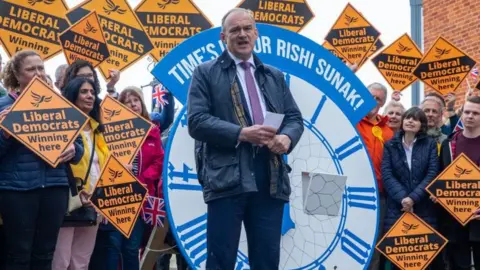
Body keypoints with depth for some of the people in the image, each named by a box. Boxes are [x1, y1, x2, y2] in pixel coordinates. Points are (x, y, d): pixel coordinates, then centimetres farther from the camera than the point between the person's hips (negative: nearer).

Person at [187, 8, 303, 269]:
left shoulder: (275, 76, 21)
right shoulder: (206, 73, 7)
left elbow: (295, 118, 17)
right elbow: (196, 121, -4)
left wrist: (287, 138, -7)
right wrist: (241, 133, -15)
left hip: (271, 179, 4)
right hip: (227, 177, -4)